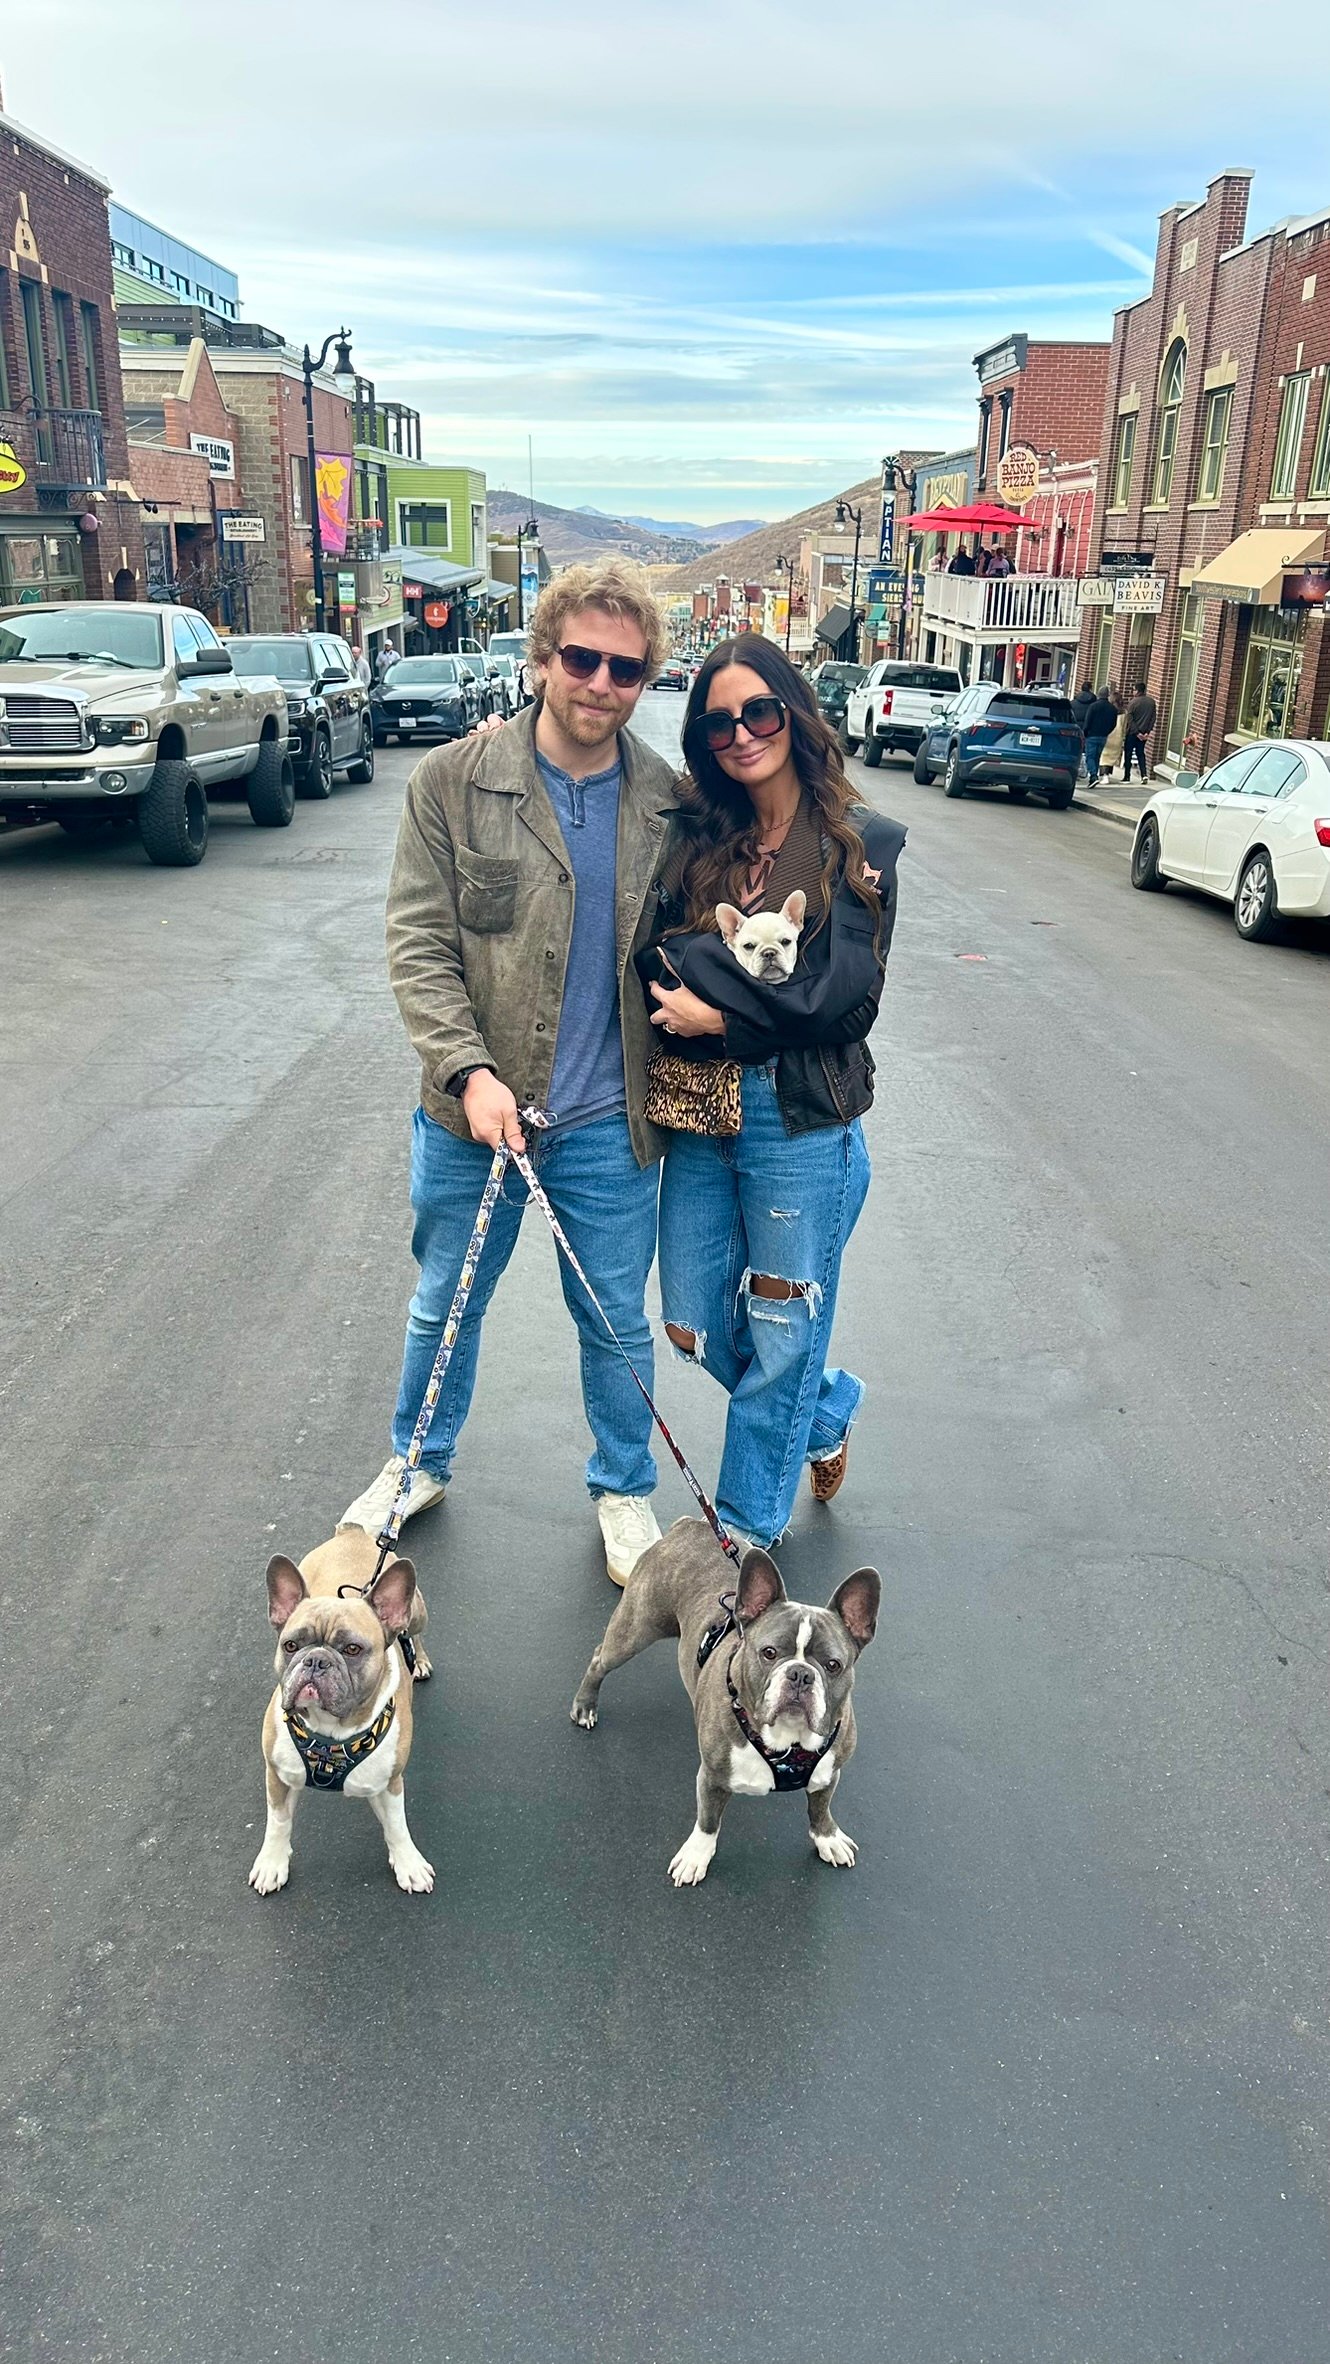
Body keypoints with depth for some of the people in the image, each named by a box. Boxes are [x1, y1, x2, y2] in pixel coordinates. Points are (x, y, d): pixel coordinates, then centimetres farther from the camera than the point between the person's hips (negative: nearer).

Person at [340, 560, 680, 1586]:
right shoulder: (453, 782, -6)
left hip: (609, 1121, 1)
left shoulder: (670, 803, -1)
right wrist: (471, 1070, -18)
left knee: (617, 1321, 14)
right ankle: (419, 1464, 44)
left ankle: (624, 1490, 37)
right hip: (471, 1112, 0)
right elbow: (417, 945, -8)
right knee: (445, 1306, 19)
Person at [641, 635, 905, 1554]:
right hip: (697, 1116, 4)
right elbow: (657, 958, -1)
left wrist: (719, 1013, -13)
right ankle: (829, 1409, 42)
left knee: (781, 1339, 9)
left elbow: (850, 997, -12)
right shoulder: (697, 837, 5)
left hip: (803, 1123, -4)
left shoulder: (860, 843, -5)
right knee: (695, 1323, 14)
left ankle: (746, 1529, 29)